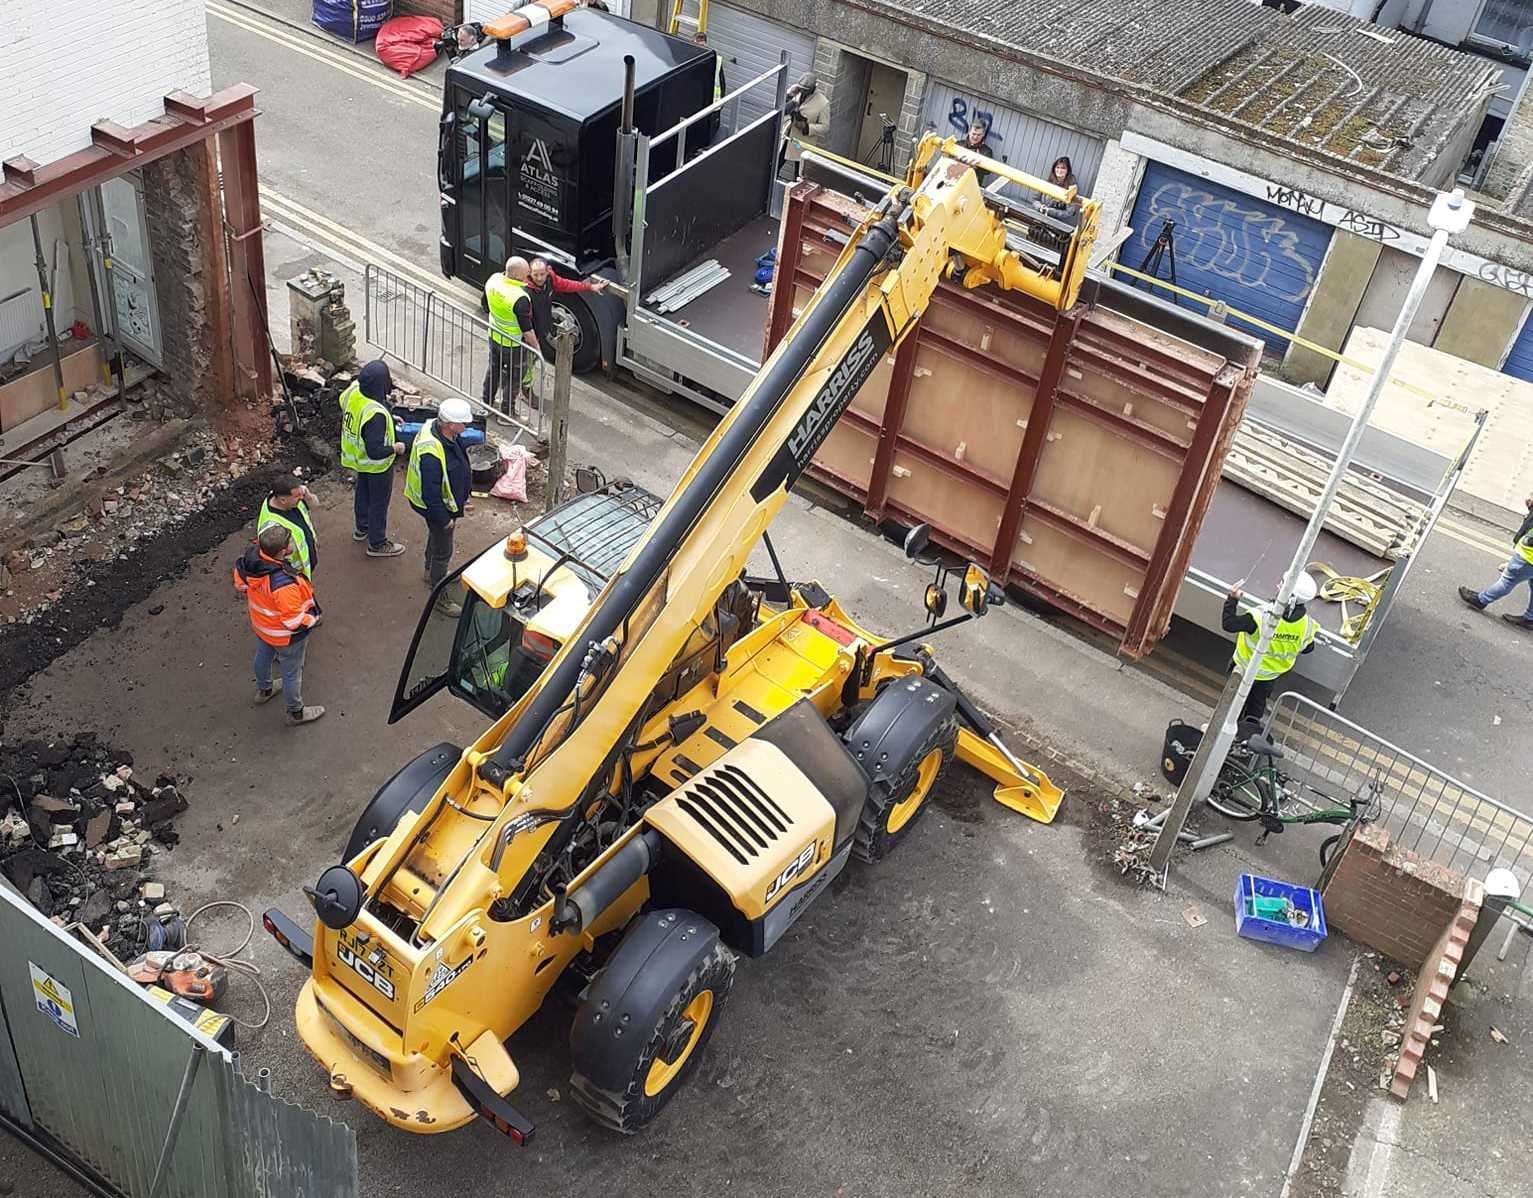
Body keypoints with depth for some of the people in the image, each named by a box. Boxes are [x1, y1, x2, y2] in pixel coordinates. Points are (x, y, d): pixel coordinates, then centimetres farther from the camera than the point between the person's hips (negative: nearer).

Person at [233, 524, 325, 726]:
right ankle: (295, 713, 42)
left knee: (263, 655, 34)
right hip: (286, 636, -7)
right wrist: (314, 618, -15)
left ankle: (263, 689, 62)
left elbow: (240, 583, -2)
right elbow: (294, 622, -34)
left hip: (260, 624, 7)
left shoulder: (251, 556, -23)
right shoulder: (284, 584, -45)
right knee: (291, 672, 18)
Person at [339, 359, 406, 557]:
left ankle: (361, 528, 52)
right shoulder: (376, 414, -40)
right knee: (379, 502, 13)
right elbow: (375, 451, -39)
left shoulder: (353, 392, -16)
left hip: (358, 457, 8)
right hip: (377, 466, -8)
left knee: (363, 492, 30)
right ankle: (377, 544, 30)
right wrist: (395, 448, -19)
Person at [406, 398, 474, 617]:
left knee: (435, 536, 32)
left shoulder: (437, 427, -11)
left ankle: (432, 572, 58)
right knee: (443, 551, 8)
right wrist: (444, 519, -20)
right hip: (437, 507, -9)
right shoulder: (432, 454, -41)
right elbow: (430, 494, -33)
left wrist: (462, 497, 17)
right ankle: (439, 598, 27)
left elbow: (459, 464, 6)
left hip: (446, 498, 9)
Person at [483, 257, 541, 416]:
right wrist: (537, 348, -14)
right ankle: (508, 413, 29)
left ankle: (487, 402, 45)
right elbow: (527, 330, -28)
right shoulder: (520, 299, -35)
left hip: (494, 337, 7)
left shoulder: (493, 280, -13)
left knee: (493, 369, 28)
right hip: (514, 345, -7)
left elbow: (485, 302, 8)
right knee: (514, 379, 14)